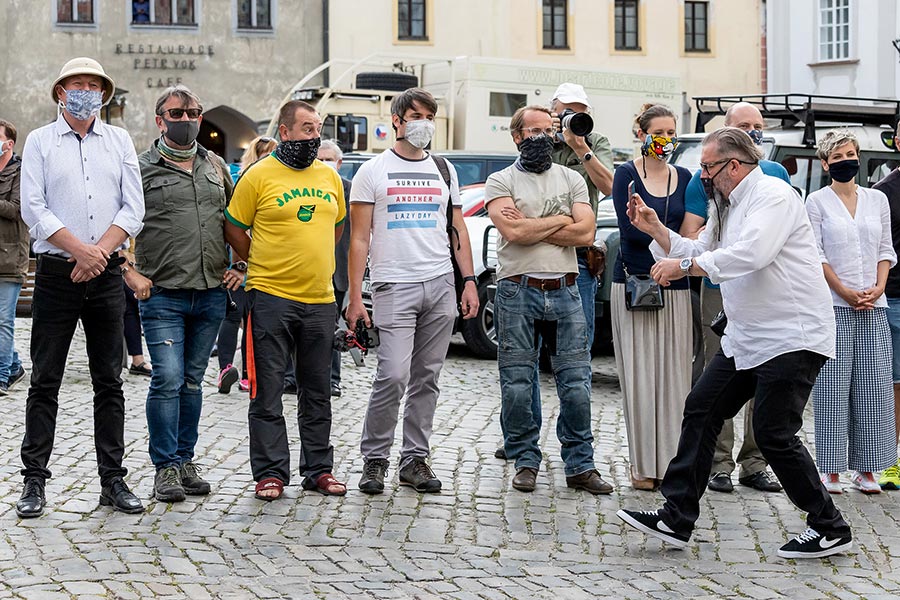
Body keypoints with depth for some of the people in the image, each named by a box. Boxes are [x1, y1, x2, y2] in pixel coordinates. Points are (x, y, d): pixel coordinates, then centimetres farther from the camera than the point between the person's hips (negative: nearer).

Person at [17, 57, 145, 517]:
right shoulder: (40, 142, 4)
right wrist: (81, 250, -14)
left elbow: (133, 209, 4)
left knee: (109, 382, 5)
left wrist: (101, 251, -10)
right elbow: (33, 210, -5)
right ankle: (34, 481, 5)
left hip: (106, 274, 2)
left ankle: (113, 480, 11)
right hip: (56, 273, -2)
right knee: (45, 381, 0)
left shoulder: (119, 142, 11)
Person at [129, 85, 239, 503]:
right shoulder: (142, 167, 0)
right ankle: (166, 468, 0)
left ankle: (185, 460, 19)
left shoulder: (215, 166, 14)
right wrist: (131, 272, -10)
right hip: (163, 296, -4)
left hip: (211, 294, 4)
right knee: (167, 380, -9)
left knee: (192, 381, 11)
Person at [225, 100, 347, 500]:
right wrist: (262, 265, 2)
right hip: (271, 298, -5)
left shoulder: (329, 177, 10)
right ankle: (270, 472, 5)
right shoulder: (259, 175, -6)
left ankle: (319, 469, 21)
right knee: (268, 392, -1)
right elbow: (233, 228, 0)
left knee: (317, 392, 12)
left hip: (320, 300, 5)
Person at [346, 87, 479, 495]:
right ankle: (374, 459, 0)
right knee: (394, 376, -13)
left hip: (440, 285, 4)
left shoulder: (444, 170, 16)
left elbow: (458, 230, 19)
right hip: (394, 286, -4)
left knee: (426, 378, 6)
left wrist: (469, 282, 8)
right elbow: (359, 239, 0)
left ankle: (415, 459, 14)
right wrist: (355, 298, -7)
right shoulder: (374, 171, 3)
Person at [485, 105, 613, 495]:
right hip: (518, 291, -2)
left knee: (576, 384, 0)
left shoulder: (571, 180, 13)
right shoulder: (501, 182, 5)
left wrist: (531, 228, -7)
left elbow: (586, 233, -2)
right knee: (517, 386, 2)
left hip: (564, 291, 2)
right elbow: (513, 232, -12)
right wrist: (561, 220, -3)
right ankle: (525, 462, 14)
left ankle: (580, 465, 7)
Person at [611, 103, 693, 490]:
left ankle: (669, 462, 5)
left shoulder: (683, 178, 12)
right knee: (639, 377, -4)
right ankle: (643, 465, 1)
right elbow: (630, 231, -9)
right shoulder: (627, 174, 1)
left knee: (673, 375, 0)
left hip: (674, 288, 3)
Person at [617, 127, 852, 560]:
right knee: (701, 410, 4)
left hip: (792, 338, -10)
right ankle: (676, 519, 8)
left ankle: (830, 529, 5)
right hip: (746, 340, 10)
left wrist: (683, 266, -23)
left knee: (773, 434, -9)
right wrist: (655, 229, 10)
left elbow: (750, 254, -29)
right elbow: (700, 253, 22)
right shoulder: (728, 206, 17)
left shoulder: (773, 195, -14)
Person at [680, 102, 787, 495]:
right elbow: (689, 235, -2)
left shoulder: (776, 174, 14)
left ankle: (754, 464, 11)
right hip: (721, 289, -3)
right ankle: (720, 465, 3)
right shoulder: (707, 176, 3)